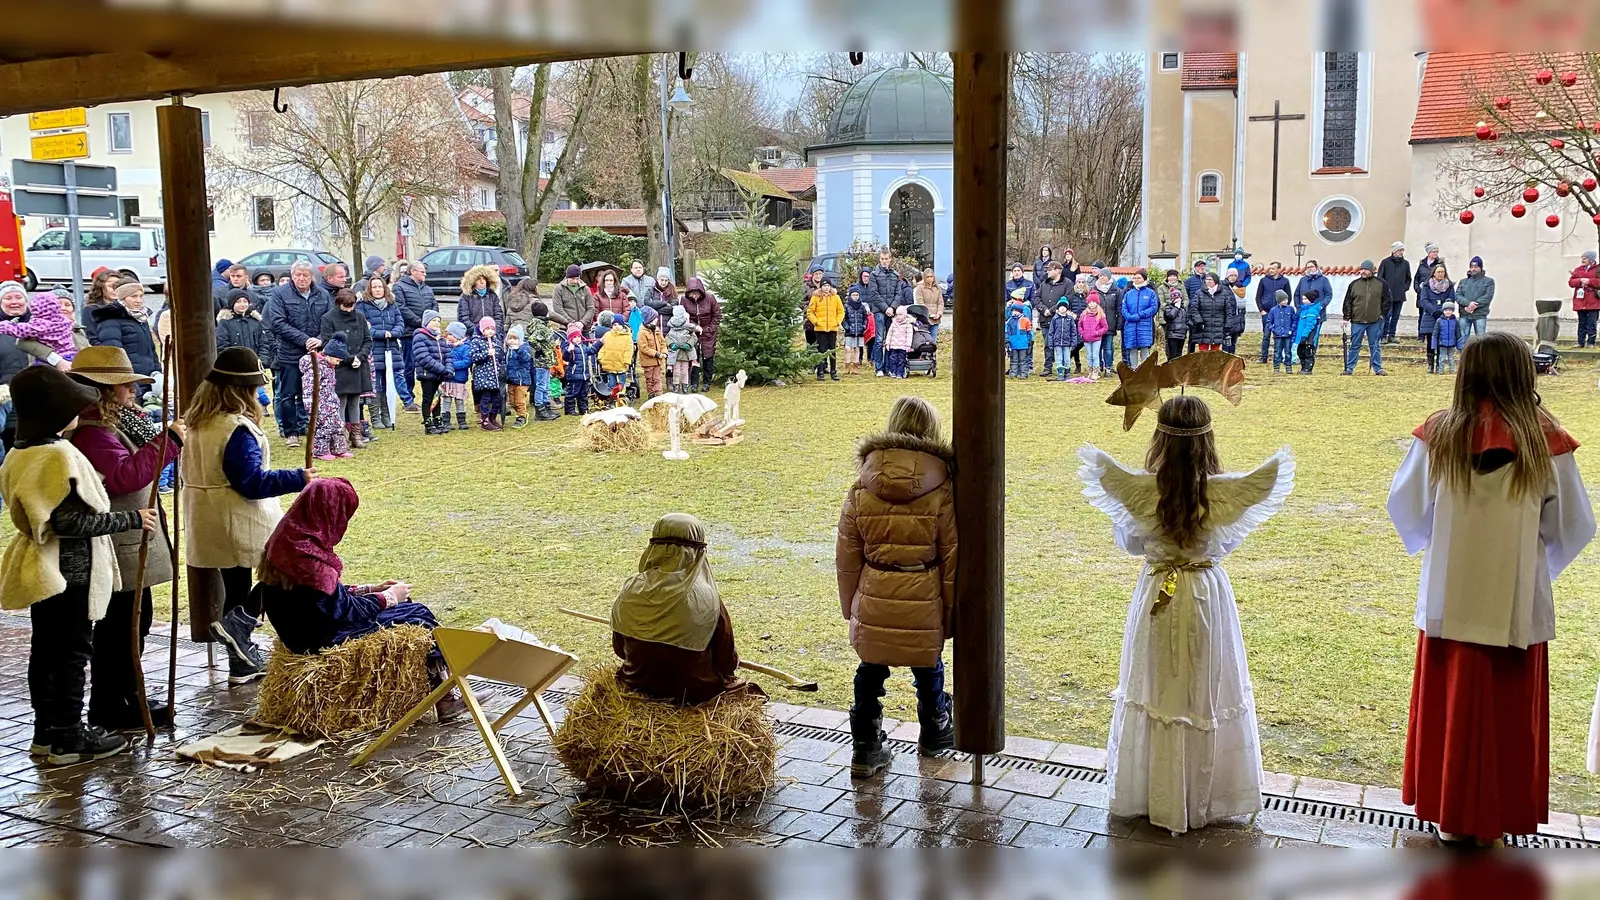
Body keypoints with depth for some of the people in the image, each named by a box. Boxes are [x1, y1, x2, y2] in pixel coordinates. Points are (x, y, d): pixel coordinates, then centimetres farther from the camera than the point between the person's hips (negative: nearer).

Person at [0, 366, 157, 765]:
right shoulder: (59, 455, -22)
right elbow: (70, 521, -25)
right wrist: (131, 518, -19)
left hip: (40, 568, 9)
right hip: (71, 569, -9)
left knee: (45, 649, 16)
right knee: (72, 652, 0)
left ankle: (46, 731, 26)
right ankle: (68, 739, 7)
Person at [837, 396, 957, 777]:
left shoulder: (862, 485, -5)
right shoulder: (940, 487, -9)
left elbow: (847, 552, 2)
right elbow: (951, 555, -4)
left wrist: (849, 602, 14)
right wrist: (951, 606, 7)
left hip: (873, 594, 1)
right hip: (923, 595, -1)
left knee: (870, 671, 13)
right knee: (927, 667, 19)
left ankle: (865, 748, 15)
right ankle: (934, 731, 40)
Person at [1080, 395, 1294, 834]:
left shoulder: (1139, 490, -16)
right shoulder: (1223, 492, -17)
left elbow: (1130, 544, -3)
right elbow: (1227, 544, -2)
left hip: (1156, 598, 0)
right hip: (1207, 597, 0)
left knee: (1155, 694, 13)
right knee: (1206, 696, 13)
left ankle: (1152, 797, 25)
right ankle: (1205, 798, 25)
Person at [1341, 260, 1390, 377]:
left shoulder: (1381, 284, 2)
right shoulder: (1354, 284, 3)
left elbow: (1386, 300, 8)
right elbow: (1348, 302, 5)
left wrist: (1382, 314, 1)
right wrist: (1346, 317, 0)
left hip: (1375, 322, 0)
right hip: (1357, 321, 0)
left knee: (1374, 346, 6)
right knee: (1354, 346, 4)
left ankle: (1378, 368, 11)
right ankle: (1349, 368, 9)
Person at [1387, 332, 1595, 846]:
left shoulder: (1438, 435, -7)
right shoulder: (1546, 441, -9)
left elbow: (1406, 510, 2)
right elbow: (1575, 526, -1)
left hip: (1450, 601, 1)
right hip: (1518, 605, -1)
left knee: (1451, 707, 14)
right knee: (1510, 713, 13)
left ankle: (1451, 816, 23)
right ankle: (1495, 820, 23)